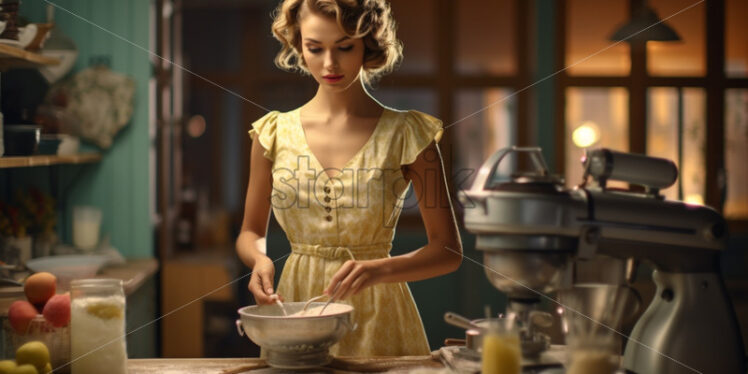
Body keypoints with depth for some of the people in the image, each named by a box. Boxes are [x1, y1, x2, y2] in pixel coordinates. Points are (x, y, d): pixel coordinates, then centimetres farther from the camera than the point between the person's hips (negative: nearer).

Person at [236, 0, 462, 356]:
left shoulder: (407, 133, -6)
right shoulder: (274, 133, 1)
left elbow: (448, 250, -6)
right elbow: (250, 233, 12)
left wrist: (378, 269, -22)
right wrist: (259, 259, -11)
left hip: (376, 316, -2)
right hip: (295, 303, 2)